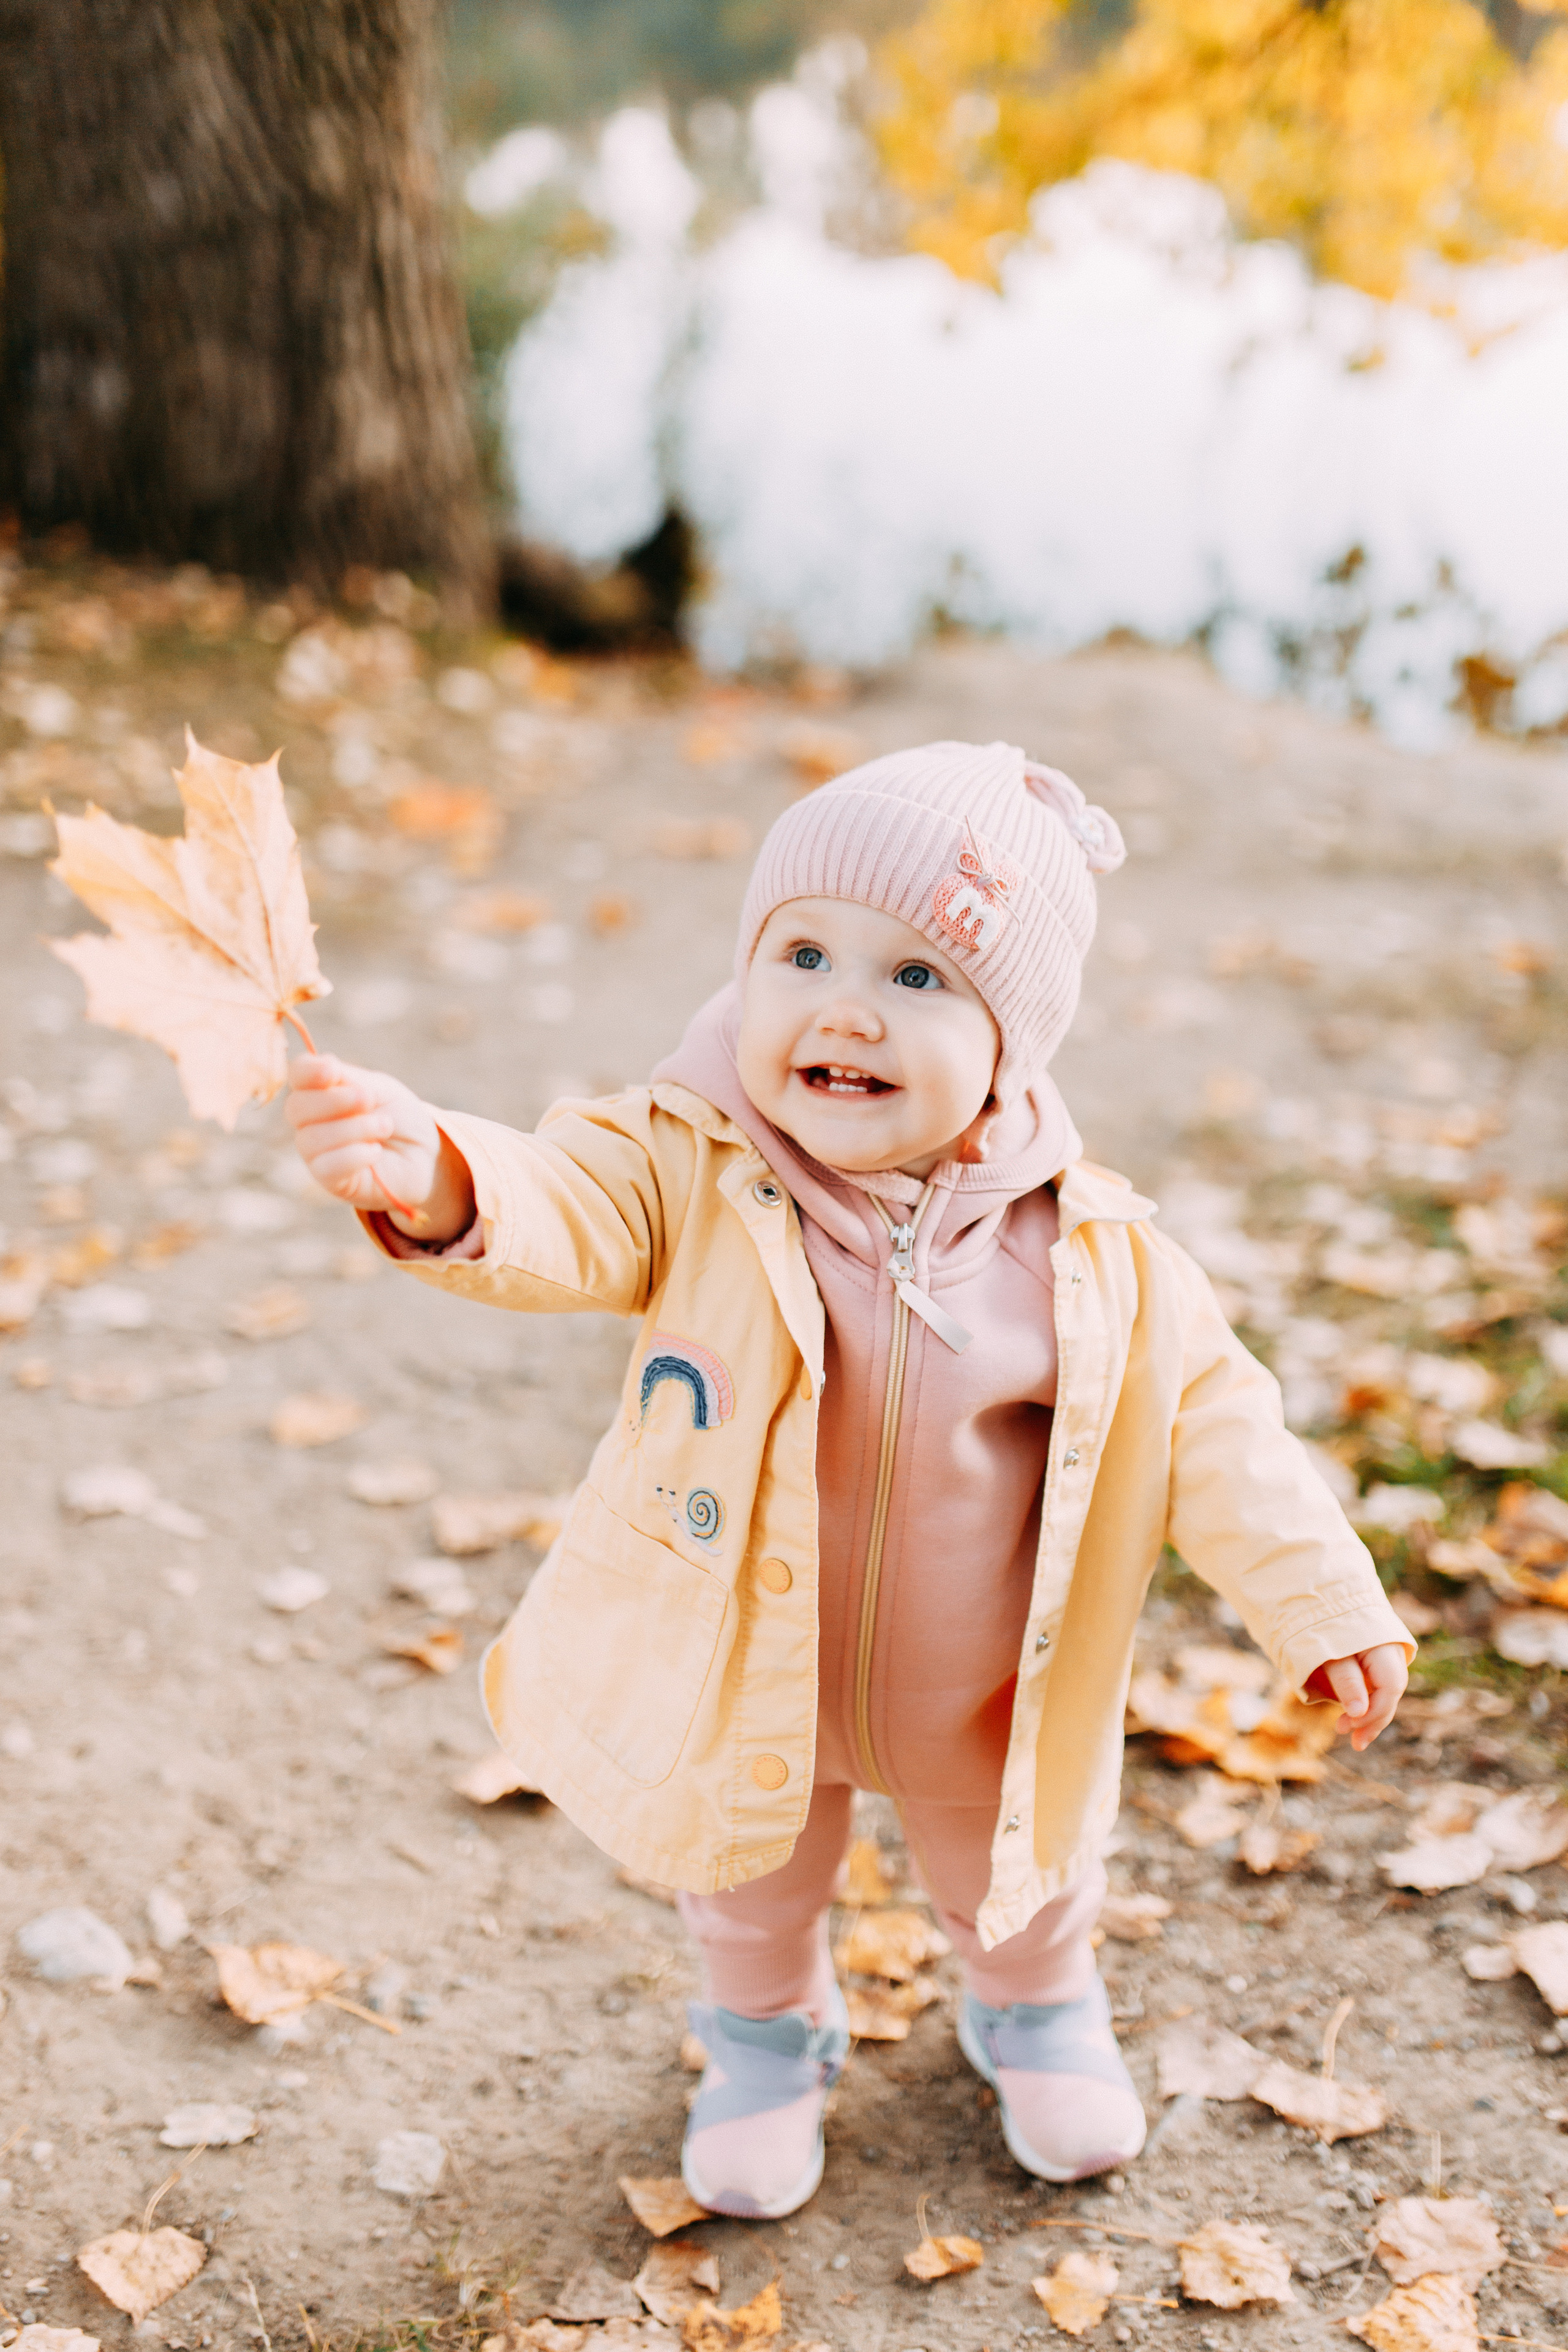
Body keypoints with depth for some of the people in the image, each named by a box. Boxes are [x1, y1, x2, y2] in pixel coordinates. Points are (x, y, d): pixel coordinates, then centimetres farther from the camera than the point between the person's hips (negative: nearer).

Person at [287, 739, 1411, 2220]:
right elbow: (563, 1211, -42)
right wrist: (439, 1181, -64)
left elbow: (1206, 1421, -11)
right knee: (748, 1892, 29)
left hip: (990, 1710, 1)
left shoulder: (1088, 1250, -20)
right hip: (740, 1686, -1)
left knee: (1018, 1886, 30)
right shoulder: (693, 1177, -25)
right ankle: (770, 2035, 63)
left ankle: (1037, 2010, 65)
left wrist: (1322, 1603, -11)